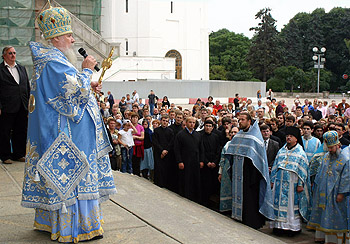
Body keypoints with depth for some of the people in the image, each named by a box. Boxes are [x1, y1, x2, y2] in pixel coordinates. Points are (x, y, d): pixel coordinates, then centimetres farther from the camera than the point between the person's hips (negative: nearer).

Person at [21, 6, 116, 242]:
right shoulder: (53, 63, -16)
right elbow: (75, 90, -23)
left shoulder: (53, 59, 18)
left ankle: (49, 220, 25)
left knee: (60, 173, 15)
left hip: (58, 131, 11)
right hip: (66, 134, -11)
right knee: (70, 172, -6)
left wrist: (89, 87, 13)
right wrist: (87, 70, -9)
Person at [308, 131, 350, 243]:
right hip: (322, 192, 6)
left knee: (333, 215, -1)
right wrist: (316, 186, 13)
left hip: (334, 193, -6)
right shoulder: (326, 156, 8)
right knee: (321, 213, 11)